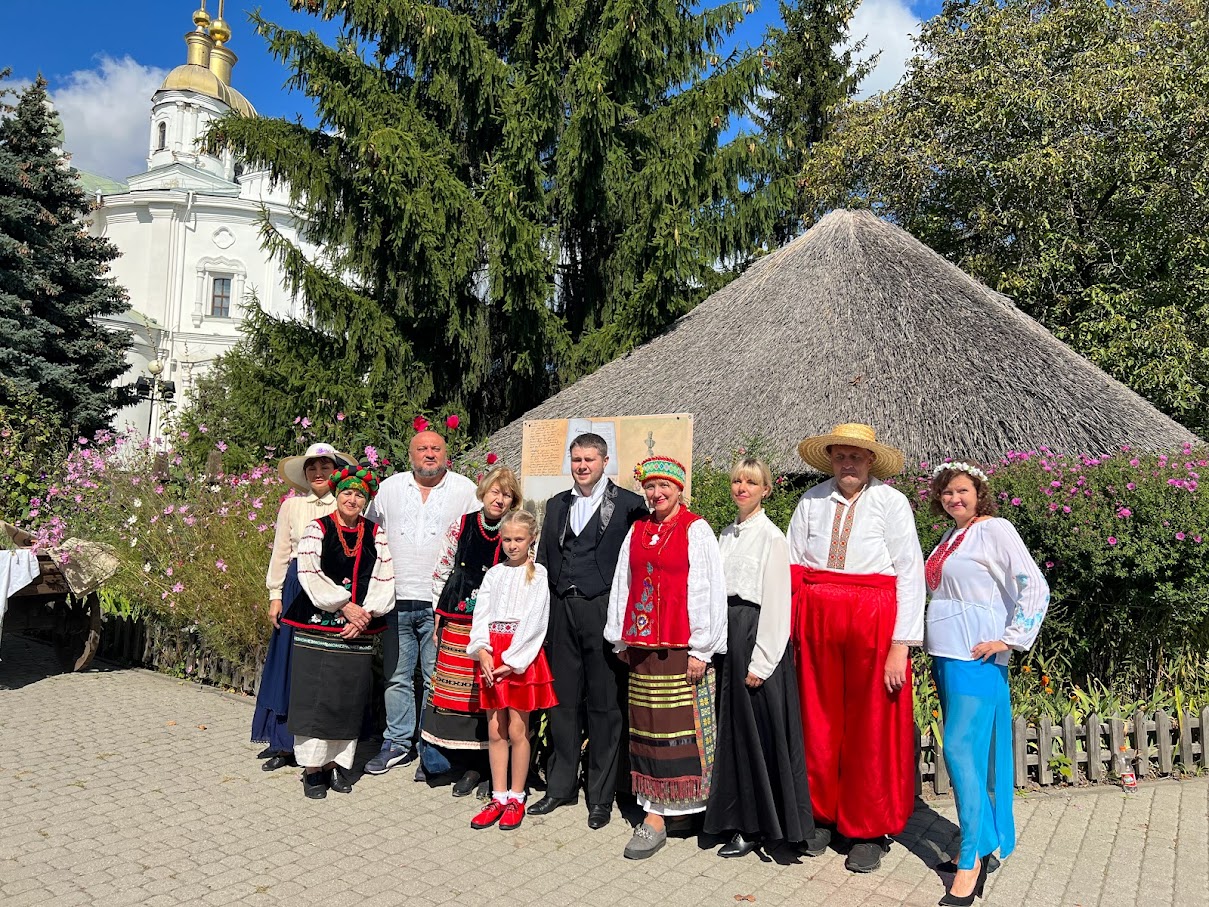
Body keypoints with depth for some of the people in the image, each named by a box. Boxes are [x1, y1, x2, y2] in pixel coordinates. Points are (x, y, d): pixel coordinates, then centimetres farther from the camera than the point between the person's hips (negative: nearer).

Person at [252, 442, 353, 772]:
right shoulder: (291, 506, 8)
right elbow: (280, 553, 10)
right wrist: (275, 596, 5)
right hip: (297, 588, 2)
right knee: (291, 662, 6)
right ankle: (283, 741, 16)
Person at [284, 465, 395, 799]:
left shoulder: (376, 534, 10)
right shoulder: (317, 529, 2)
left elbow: (384, 579, 4)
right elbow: (309, 574, -9)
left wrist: (367, 614, -10)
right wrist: (344, 606, -15)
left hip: (359, 631, 3)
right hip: (318, 626, -2)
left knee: (349, 696, 6)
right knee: (315, 695, -1)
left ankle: (338, 762, 19)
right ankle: (312, 767, 9)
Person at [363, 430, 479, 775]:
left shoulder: (465, 490, 2)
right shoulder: (389, 488, 9)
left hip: (441, 603, -2)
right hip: (396, 600, 3)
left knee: (437, 679, 2)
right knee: (397, 677, 10)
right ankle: (398, 743, 23)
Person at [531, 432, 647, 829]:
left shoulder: (628, 503, -3)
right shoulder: (557, 505, 13)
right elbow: (544, 561, 16)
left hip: (604, 612, -4)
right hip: (562, 611, 4)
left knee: (604, 704, 5)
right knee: (563, 701, 12)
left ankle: (601, 795, 17)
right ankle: (560, 786, 26)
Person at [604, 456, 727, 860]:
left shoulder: (695, 530, -4)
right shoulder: (638, 530, 13)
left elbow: (708, 590, -8)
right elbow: (622, 586, 16)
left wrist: (701, 649, -11)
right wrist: (621, 639, 14)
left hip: (681, 648, -5)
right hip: (641, 646, 6)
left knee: (681, 727, -2)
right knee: (647, 727, 8)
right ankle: (654, 812, 18)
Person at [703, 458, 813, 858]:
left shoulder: (771, 536, -9)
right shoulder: (728, 534, 13)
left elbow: (776, 602, -13)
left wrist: (760, 661, -16)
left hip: (757, 632, -7)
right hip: (728, 633, 7)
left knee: (760, 731, 0)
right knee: (735, 729, 12)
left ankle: (760, 825, 13)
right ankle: (743, 821, 24)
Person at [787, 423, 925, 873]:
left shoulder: (891, 502, -4)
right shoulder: (811, 502, 5)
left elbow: (910, 574, -7)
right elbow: (791, 567, 7)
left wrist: (901, 644, -11)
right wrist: (791, 629, 0)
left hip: (874, 625, -3)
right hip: (816, 624, 3)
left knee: (871, 728, 6)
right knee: (818, 721, 10)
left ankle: (869, 830, 22)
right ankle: (821, 814, 29)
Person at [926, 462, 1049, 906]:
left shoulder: (995, 529, -7)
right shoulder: (950, 537, 15)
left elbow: (1035, 587, -13)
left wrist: (1009, 639, -15)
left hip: (976, 657, -8)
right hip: (946, 654, 8)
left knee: (961, 749, -10)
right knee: (970, 751, 13)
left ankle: (972, 859, -1)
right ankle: (983, 841, 24)